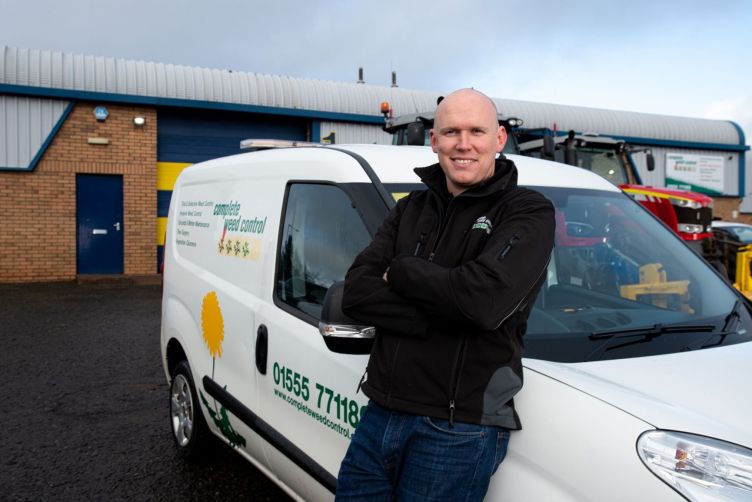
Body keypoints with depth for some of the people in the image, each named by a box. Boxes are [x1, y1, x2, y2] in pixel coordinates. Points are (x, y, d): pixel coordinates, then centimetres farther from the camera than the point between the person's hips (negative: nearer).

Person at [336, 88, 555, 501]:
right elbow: (354, 293, -2)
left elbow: (485, 300, -24)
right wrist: (440, 315, -16)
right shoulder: (411, 209, 10)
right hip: (379, 415, 5)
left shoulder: (529, 213, -6)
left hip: (459, 431, -5)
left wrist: (398, 271, -9)